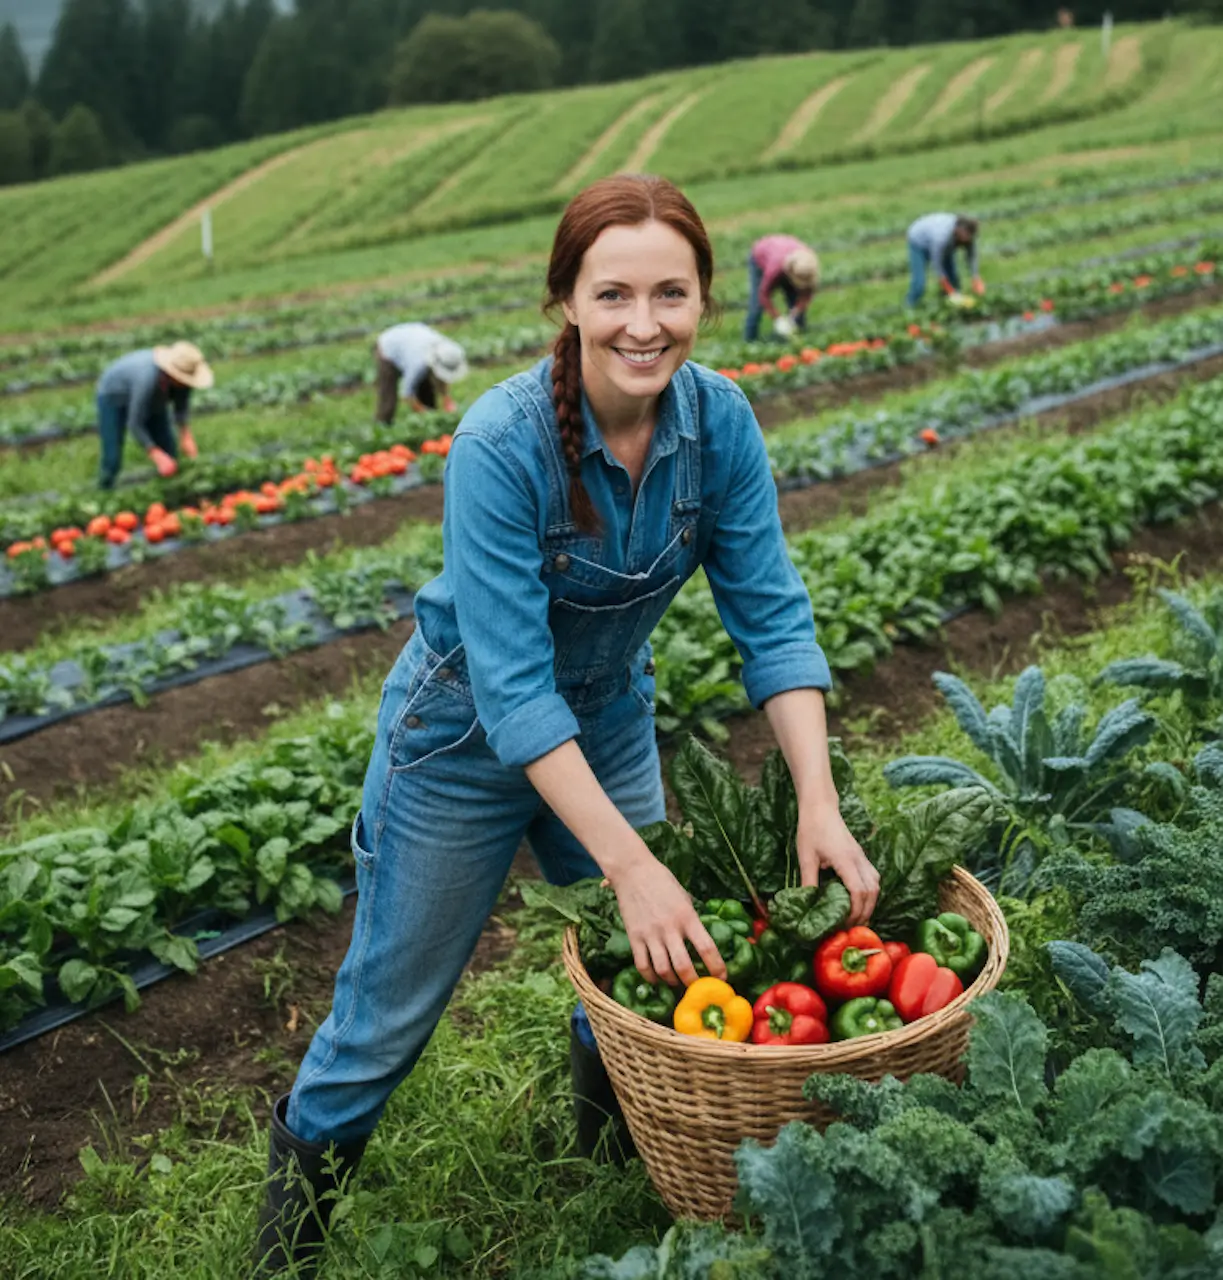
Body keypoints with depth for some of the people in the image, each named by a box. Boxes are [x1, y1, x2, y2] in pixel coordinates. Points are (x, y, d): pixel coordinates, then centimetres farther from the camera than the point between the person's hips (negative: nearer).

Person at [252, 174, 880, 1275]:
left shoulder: (720, 420, -17)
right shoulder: (501, 443, -32)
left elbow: (773, 616, -15)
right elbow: (512, 687, -32)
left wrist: (819, 803, -26)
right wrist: (630, 864, -36)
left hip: (608, 719, 5)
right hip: (467, 734, -4)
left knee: (647, 973, 17)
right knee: (389, 1013, 10)